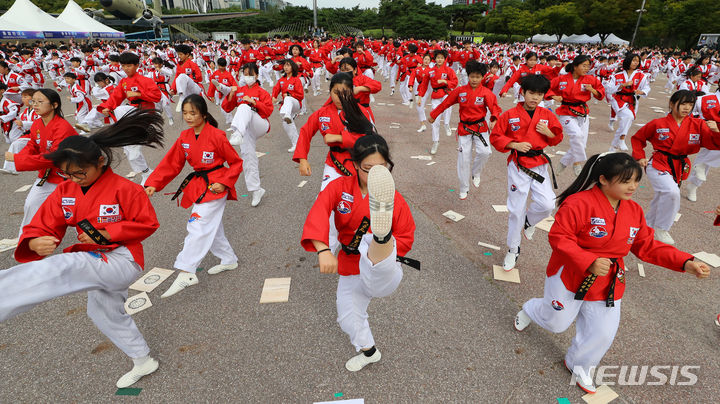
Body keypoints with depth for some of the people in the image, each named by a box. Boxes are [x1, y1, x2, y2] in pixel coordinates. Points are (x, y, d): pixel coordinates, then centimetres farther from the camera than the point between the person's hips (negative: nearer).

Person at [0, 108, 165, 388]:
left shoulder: (124, 189, -17)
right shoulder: (64, 192, 0)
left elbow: (147, 224, -13)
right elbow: (42, 227, -3)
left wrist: (106, 233, -23)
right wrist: (36, 243, -27)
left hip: (121, 261, -8)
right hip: (96, 263, 9)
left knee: (55, 270, -28)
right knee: (105, 314, 23)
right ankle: (143, 362, 42)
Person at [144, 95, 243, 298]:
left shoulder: (217, 136, -14)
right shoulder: (184, 137, 5)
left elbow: (236, 162, -8)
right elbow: (171, 164, 5)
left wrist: (224, 182, -18)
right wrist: (153, 184, -5)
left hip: (214, 186, -8)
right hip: (197, 185, 8)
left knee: (198, 226, -15)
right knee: (211, 227, 17)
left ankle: (186, 272, -13)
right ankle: (229, 260, 34)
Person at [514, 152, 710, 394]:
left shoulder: (634, 211, 0)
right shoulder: (579, 203, -25)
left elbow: (648, 247, 7)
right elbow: (558, 237, -25)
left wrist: (685, 263, -5)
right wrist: (589, 262, -33)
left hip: (608, 284, 6)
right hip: (570, 276, -5)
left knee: (602, 334, 11)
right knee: (556, 322, 14)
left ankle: (579, 364, 42)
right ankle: (528, 311, 50)